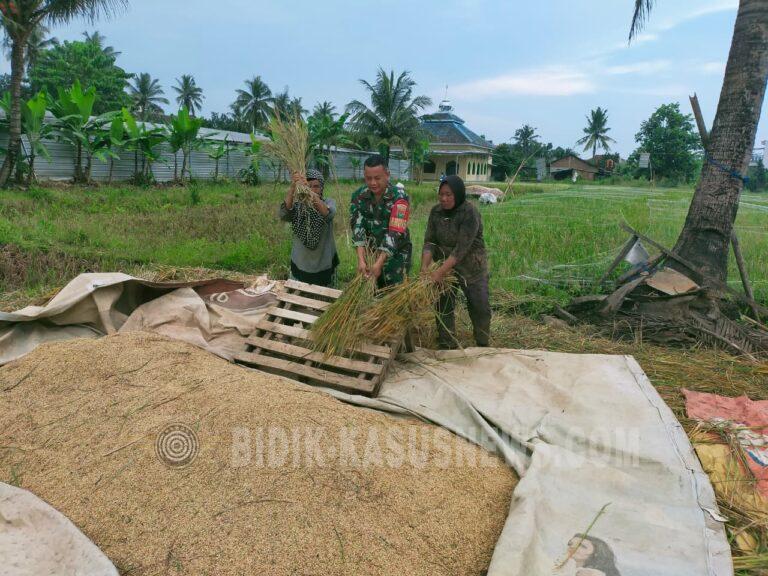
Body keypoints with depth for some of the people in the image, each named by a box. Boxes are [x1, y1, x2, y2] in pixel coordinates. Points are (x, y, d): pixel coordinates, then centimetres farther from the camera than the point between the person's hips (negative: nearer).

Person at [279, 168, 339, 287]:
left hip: (324, 267, 0)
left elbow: (328, 214, -29)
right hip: (300, 266, 0)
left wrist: (312, 194, -47)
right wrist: (292, 188, -39)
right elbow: (283, 215, -26)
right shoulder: (297, 206, -4)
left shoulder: (329, 202, -5)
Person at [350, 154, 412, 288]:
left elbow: (395, 233, -26)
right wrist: (361, 260, -24)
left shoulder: (399, 197, -19)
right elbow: (358, 227, -12)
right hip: (371, 253, 4)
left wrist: (379, 263, -33)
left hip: (396, 255, -4)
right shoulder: (358, 196, -5)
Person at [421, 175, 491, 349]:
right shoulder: (436, 211, -4)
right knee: (444, 308, 6)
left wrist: (440, 271, -31)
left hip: (471, 268, -4)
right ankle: (446, 346, 18)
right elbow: (430, 241, -7)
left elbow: (461, 248, -27)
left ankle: (483, 344, 26)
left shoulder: (470, 213, -21)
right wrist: (425, 266, -22)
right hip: (445, 267, 4)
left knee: (480, 308, 5)